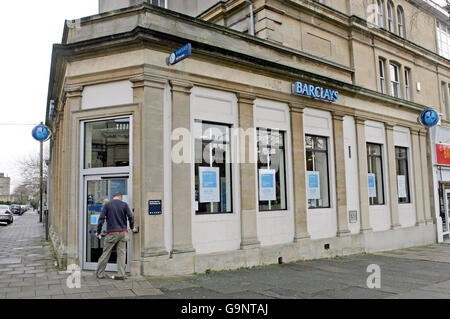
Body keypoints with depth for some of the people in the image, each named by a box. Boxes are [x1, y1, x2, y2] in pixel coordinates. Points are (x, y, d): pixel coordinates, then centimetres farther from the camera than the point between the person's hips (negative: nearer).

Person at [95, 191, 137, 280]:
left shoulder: (107, 205, 4)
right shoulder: (124, 204, 4)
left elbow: (101, 218, -2)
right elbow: (130, 216, -2)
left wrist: (98, 232, 4)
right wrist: (132, 227, 13)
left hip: (111, 233, 0)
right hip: (123, 233, 1)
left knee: (106, 253, 8)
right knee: (121, 253, 4)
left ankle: (99, 273, 15)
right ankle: (120, 275, 5)